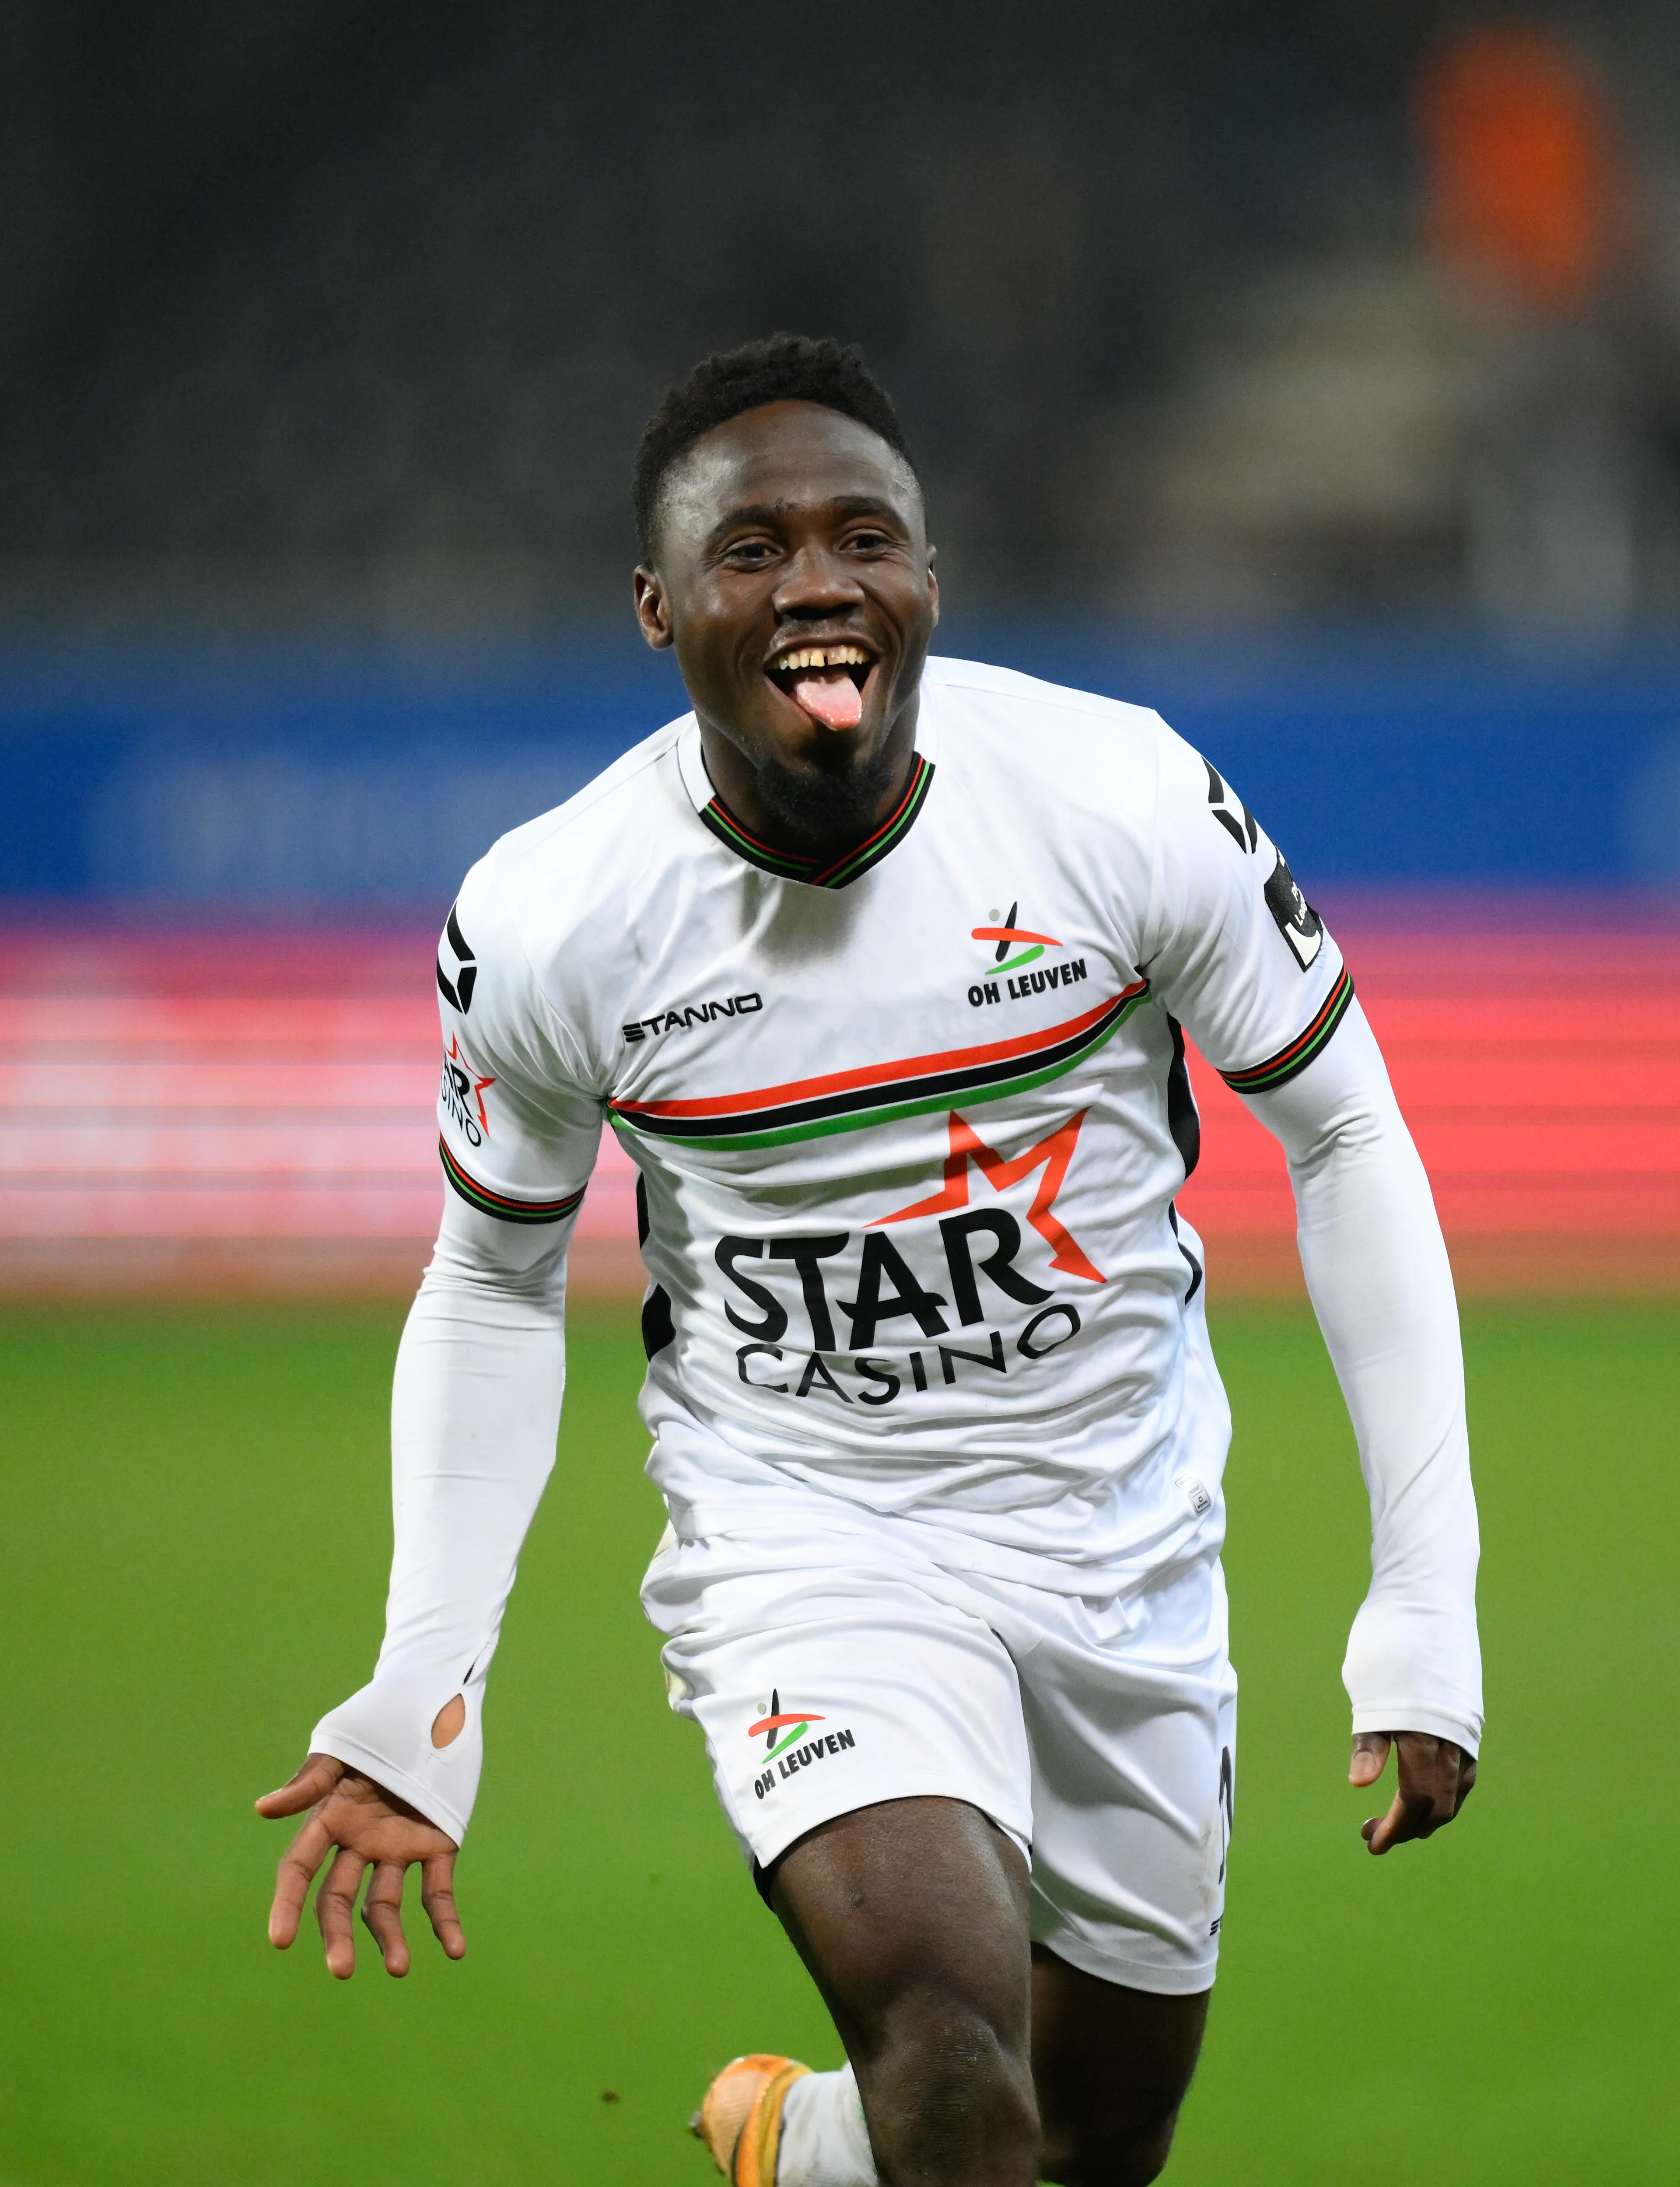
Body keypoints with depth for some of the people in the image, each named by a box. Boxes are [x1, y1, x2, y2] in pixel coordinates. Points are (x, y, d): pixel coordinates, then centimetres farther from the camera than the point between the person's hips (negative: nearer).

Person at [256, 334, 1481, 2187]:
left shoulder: (1124, 801, -15)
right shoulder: (548, 923, -13)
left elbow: (1345, 1148, -2)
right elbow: (496, 1284, 5)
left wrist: (1427, 1601, -6)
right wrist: (422, 1701, -1)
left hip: (1130, 1543, 3)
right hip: (801, 1538, -2)